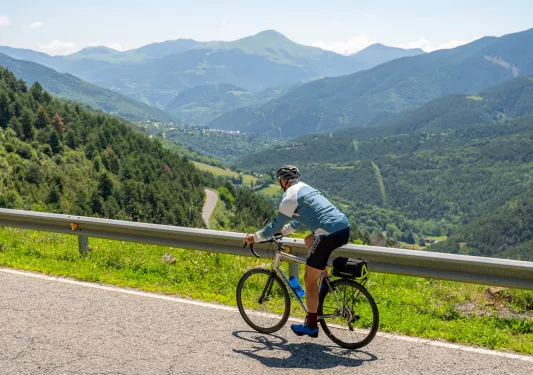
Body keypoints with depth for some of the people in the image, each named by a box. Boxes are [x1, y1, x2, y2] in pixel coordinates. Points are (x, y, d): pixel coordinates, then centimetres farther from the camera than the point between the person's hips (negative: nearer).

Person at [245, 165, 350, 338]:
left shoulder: (290, 196, -2)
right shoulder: (306, 188, 24)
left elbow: (277, 225, 3)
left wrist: (255, 237, 15)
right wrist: (282, 231, 40)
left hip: (329, 236, -9)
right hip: (345, 228, 9)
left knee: (310, 279, 6)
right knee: (309, 241, 35)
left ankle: (311, 326, 14)